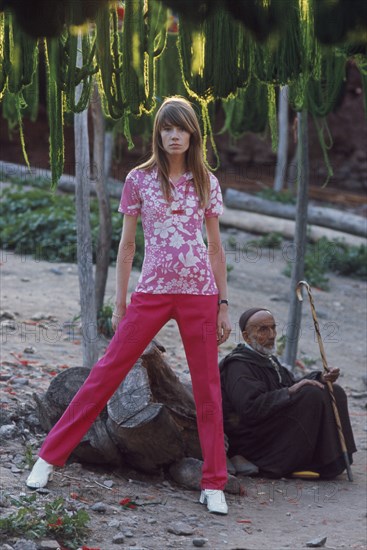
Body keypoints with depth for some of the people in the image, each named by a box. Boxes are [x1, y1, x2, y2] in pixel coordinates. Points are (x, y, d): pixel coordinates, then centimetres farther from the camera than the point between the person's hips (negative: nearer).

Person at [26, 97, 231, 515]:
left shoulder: (206, 182, 6)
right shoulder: (139, 179, 3)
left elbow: (215, 247, 10)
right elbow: (127, 244, 7)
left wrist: (223, 304, 7)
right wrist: (119, 303, 5)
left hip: (199, 293, 1)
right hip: (151, 292, -1)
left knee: (207, 384, 4)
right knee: (108, 371, 0)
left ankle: (214, 485, 11)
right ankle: (49, 456, 8)